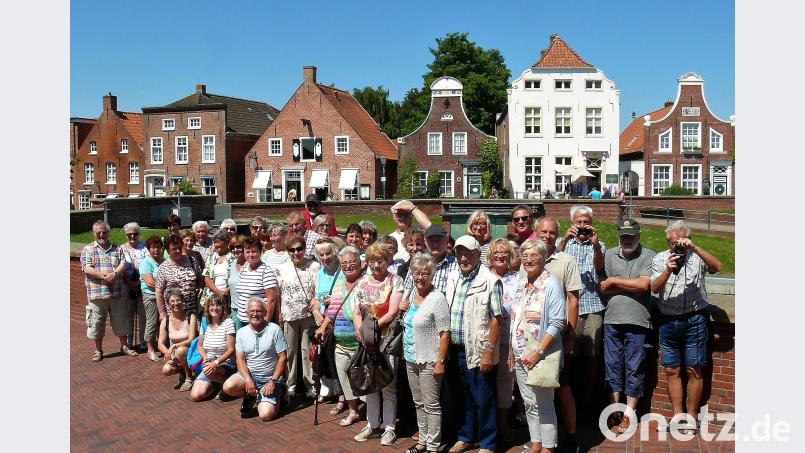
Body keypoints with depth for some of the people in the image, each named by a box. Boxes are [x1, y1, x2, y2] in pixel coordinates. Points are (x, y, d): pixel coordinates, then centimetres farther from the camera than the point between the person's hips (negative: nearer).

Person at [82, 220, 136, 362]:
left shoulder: (117, 249, 11)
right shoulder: (88, 249, 3)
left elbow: (123, 264, 0)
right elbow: (87, 269, -9)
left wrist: (114, 273, -20)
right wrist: (104, 276, -19)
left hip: (117, 293, 2)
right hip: (96, 294, -2)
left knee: (121, 321, 11)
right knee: (97, 324, 6)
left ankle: (124, 346, 25)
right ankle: (98, 350, 21)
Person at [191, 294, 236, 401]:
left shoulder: (228, 323, -11)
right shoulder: (205, 324, 6)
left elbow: (231, 350, -13)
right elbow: (199, 346, 16)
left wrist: (216, 362, -24)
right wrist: (205, 357, -4)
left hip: (226, 364, -5)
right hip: (209, 364, 5)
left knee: (207, 370, -38)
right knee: (195, 396, -13)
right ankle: (215, 384, 15)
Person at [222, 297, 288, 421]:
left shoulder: (274, 330, -5)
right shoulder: (241, 332, 5)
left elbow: (282, 358, -5)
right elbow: (240, 359, 0)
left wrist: (273, 382, -14)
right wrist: (248, 380, -17)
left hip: (269, 378, -3)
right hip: (248, 374, 3)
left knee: (266, 414, -22)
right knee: (228, 387, -29)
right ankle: (250, 397, 5)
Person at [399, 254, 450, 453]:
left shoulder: (437, 298, -15)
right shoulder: (412, 294, 8)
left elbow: (444, 333, -17)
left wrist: (440, 362, -20)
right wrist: (403, 309, 3)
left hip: (429, 361, -8)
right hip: (411, 358, 8)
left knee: (431, 405, 1)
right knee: (418, 403, 17)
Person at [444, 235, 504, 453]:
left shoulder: (490, 280, -11)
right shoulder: (452, 278, 8)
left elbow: (496, 318, -13)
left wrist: (489, 351, -16)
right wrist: (447, 347, 10)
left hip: (479, 351, -5)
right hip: (456, 350, 6)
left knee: (484, 401, 6)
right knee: (463, 397, 18)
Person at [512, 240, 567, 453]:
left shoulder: (551, 284, -12)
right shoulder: (521, 283, 10)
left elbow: (557, 323, -18)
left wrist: (538, 352, -22)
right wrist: (512, 350, 13)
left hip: (541, 357, -7)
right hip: (520, 356, 7)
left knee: (544, 405, 3)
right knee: (529, 403, 15)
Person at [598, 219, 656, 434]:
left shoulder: (648, 256, -2)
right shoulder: (609, 255, 7)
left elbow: (643, 285, -15)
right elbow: (601, 288, 0)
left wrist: (614, 281, -6)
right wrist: (631, 285, -8)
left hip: (637, 321, -3)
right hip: (612, 320, 3)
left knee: (634, 368, 5)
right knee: (612, 365, 10)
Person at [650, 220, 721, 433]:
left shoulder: (697, 257, -1)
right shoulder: (660, 259, 6)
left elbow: (717, 267, -21)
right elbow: (654, 289, -5)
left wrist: (694, 247, -27)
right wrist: (668, 270, -21)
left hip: (694, 320, -3)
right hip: (667, 321, 3)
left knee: (694, 370, 4)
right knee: (671, 371, 8)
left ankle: (691, 416, 15)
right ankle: (677, 415, 18)